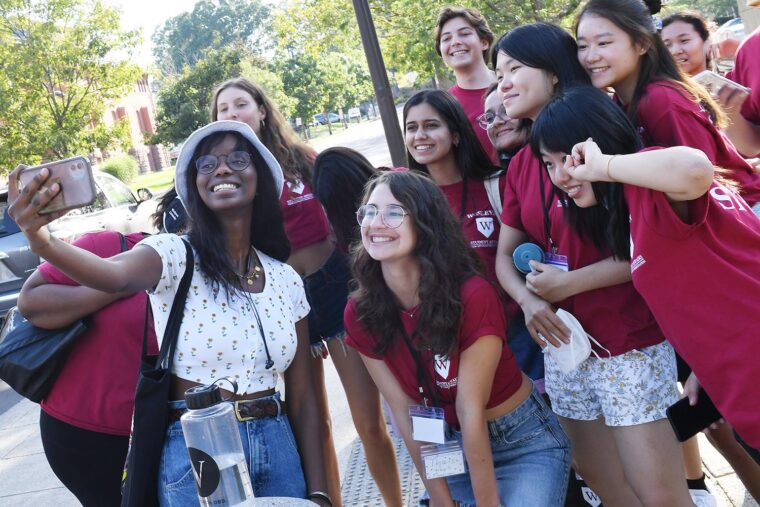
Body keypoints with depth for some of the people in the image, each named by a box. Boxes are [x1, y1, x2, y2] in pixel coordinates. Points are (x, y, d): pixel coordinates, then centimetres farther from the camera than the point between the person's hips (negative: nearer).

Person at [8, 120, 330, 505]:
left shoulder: (286, 280, 4)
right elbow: (117, 275, -33)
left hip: (278, 449, 4)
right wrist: (42, 242, -52)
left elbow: (302, 396, 6)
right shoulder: (175, 255, -8)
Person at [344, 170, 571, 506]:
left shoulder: (473, 297, -27)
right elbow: (404, 411, -9)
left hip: (525, 442, -3)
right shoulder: (360, 314, -13)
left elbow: (470, 409, -23)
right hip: (451, 447, 4)